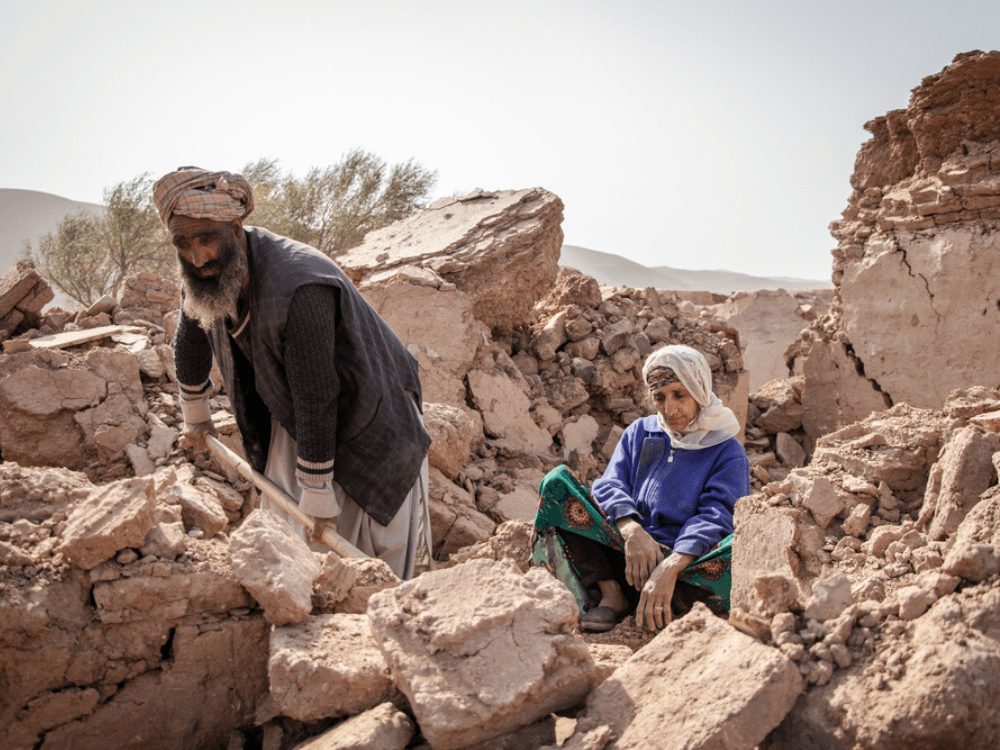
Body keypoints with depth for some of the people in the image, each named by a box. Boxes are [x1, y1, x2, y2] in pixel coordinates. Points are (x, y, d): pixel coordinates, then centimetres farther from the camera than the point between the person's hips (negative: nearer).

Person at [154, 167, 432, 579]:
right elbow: (190, 342, 13)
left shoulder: (299, 289, -36)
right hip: (289, 423, 7)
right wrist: (195, 417, 26)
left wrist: (318, 497, -24)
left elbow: (316, 403, -32)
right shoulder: (202, 274, -9)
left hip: (365, 423, -7)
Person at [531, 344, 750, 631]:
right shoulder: (639, 432, 16)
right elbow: (609, 485, 1)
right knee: (557, 481, -12)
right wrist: (631, 529, -23)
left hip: (687, 564, -3)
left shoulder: (727, 451, 3)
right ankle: (610, 592, -19)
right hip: (626, 553, 4)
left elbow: (715, 516, -12)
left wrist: (670, 567, -31)